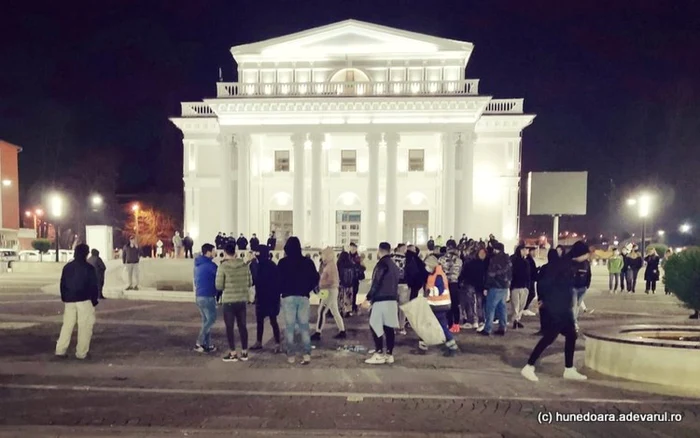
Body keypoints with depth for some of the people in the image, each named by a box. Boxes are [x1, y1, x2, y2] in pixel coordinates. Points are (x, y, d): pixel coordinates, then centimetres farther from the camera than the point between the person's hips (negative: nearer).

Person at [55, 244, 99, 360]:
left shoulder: (67, 267, 8)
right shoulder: (89, 268, -9)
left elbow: (62, 285, 13)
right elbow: (93, 286, -9)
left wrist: (64, 299, 21)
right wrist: (94, 300, 1)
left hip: (69, 300, 5)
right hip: (84, 300, -5)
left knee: (67, 325, 14)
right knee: (85, 327, 1)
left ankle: (60, 350, 11)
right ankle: (81, 353, 2)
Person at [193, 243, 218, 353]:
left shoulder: (198, 264, 12)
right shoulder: (210, 265, -15)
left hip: (199, 296, 9)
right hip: (207, 296, -9)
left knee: (206, 321, 13)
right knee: (211, 320, 0)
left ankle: (208, 345, 16)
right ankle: (199, 343, -4)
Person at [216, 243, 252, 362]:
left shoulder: (223, 266, -13)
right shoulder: (245, 265, 0)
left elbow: (219, 286, -10)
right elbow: (249, 283, 8)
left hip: (228, 301, -4)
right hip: (242, 300, 4)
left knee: (229, 327, 6)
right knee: (242, 326, 13)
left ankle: (233, 354, 10)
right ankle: (244, 353, 18)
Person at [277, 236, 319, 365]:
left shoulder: (283, 262, -4)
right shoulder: (307, 261, 3)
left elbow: (277, 279, -3)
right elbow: (316, 278, 3)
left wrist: (281, 291, 14)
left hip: (288, 297, -2)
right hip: (303, 297, 2)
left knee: (289, 326, 4)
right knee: (304, 325, 5)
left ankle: (290, 356, 6)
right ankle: (307, 354, -2)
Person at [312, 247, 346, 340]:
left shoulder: (331, 265, -16)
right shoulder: (329, 265, 14)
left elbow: (331, 280, -23)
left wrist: (321, 285, -17)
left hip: (329, 291, -10)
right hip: (330, 290, 10)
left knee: (321, 311, -8)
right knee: (335, 312, 12)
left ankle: (317, 333, -7)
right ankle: (342, 332, 17)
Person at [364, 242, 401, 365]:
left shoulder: (382, 264, -9)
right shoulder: (394, 265, 16)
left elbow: (376, 283, -15)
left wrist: (368, 298, -12)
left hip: (381, 300, -8)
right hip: (392, 300, 8)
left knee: (375, 326, -3)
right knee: (389, 327, 10)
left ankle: (379, 354, -4)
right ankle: (389, 354, 13)